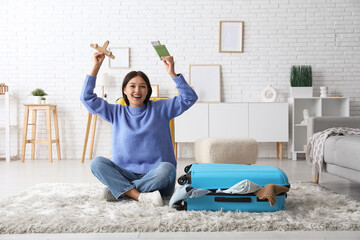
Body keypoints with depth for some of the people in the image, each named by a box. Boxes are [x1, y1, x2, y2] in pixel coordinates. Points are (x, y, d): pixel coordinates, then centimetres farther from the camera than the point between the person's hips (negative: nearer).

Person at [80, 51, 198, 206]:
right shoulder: (117, 113, 14)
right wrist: (96, 66, 4)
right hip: (126, 174, 2)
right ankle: (140, 196, -36)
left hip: (155, 177, -1)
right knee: (97, 162, -23)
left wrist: (172, 73, -10)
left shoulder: (160, 108, 10)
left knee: (167, 168, -35)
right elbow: (87, 98, 11)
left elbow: (189, 98, 2)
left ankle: (118, 191, -25)